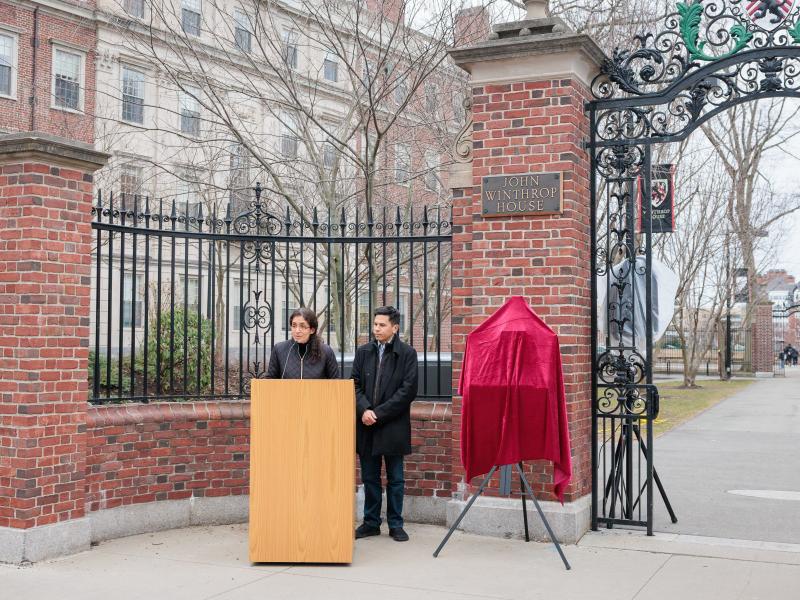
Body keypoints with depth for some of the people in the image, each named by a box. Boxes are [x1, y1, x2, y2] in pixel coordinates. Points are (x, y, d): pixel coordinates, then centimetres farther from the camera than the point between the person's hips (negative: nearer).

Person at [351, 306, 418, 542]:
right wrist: (364, 410, -12)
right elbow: (355, 384, 6)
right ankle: (371, 523, 20)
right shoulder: (363, 352, 8)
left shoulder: (407, 353, -4)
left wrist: (379, 413, -13)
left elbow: (408, 390, -10)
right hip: (366, 426, 3)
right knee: (370, 478, 10)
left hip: (393, 426, -3)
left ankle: (395, 525, 15)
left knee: (395, 478, 6)